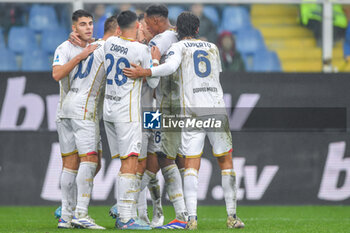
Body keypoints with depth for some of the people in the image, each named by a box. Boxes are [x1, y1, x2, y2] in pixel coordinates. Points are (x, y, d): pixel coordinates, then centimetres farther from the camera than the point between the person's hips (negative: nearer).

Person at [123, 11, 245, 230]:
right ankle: (232, 216, 8)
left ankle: (192, 217, -16)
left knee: (191, 164, -4)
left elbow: (171, 66, -17)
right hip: (217, 108, 3)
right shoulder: (213, 48, 19)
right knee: (226, 161, 11)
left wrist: (145, 72, -19)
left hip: (192, 110, -3)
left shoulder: (179, 47, 4)